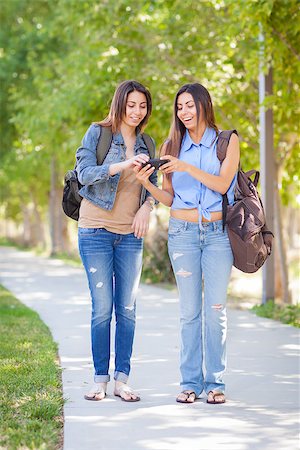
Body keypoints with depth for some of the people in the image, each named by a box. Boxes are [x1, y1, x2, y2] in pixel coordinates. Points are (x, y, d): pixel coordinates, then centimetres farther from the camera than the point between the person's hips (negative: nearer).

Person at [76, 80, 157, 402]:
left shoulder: (145, 143, 13)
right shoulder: (97, 133, -1)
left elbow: (154, 184, 15)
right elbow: (84, 172, -13)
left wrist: (146, 207, -6)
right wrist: (121, 165, -27)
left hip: (130, 234, 4)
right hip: (96, 231, -4)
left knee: (127, 309, 1)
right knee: (102, 308, -5)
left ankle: (122, 379, 6)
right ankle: (100, 379, 5)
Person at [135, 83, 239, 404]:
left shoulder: (227, 142, 4)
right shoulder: (172, 146, 10)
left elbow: (222, 184, -9)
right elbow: (169, 198, 9)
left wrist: (187, 167, -19)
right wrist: (147, 183, -8)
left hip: (218, 233, -1)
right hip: (183, 232, 1)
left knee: (216, 310, -3)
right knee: (189, 311, 1)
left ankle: (215, 383, 4)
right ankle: (190, 383, 6)